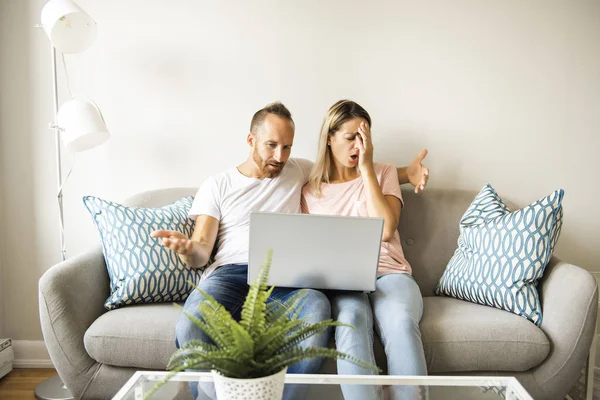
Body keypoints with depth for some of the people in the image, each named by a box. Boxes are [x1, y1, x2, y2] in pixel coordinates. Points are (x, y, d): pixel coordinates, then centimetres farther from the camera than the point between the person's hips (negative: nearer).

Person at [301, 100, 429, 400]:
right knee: (351, 322, -37)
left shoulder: (383, 174, 15)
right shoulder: (311, 191, 16)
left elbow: (385, 229, -3)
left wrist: (367, 168, -2)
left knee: (400, 322, -36)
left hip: (388, 273, 0)